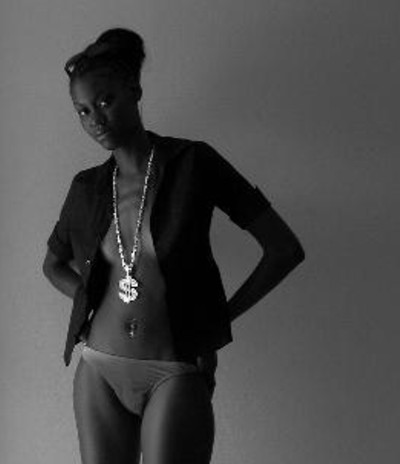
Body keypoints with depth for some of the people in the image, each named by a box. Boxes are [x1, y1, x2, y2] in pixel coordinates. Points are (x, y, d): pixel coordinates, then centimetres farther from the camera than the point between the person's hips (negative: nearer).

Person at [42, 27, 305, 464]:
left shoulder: (192, 162, -5)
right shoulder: (88, 187, 7)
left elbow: (285, 248, -5)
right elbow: (54, 264, 26)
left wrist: (219, 319, -1)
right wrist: (93, 303, 9)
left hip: (175, 374, -4)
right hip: (99, 371, 4)